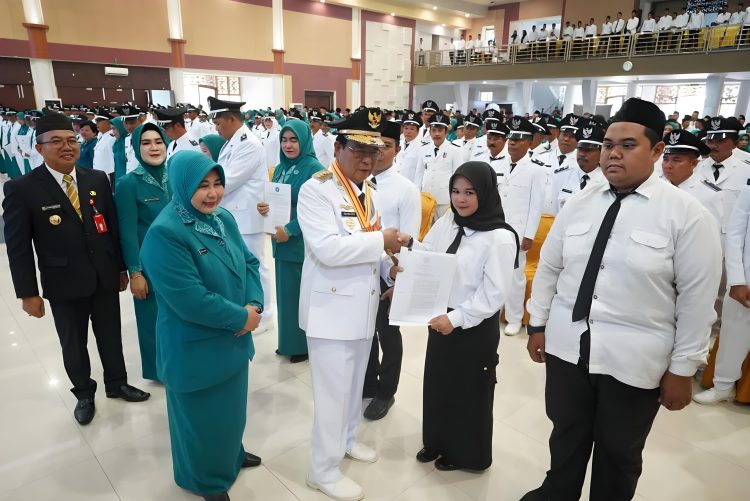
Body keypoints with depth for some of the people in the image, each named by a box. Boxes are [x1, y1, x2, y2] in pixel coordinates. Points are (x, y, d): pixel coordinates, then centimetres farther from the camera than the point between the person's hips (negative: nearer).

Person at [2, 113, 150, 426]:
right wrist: (28, 293, -8)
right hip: (64, 284, -2)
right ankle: (84, 394, 37)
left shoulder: (98, 180, 1)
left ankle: (116, 384, 39)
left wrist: (121, 267, 8)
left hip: (105, 278, 3)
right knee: (73, 345, 15)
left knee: (110, 336, 17)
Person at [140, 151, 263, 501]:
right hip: (196, 348, -7)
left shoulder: (223, 218, 0)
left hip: (233, 339, 7)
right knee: (203, 415, 15)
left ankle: (230, 454, 53)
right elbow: (190, 300, -28)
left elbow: (249, 262, 3)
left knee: (231, 406, 26)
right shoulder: (164, 232, -24)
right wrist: (241, 317, -19)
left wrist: (254, 305, -14)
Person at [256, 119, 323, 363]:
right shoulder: (279, 169, 11)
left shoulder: (314, 169, -11)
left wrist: (290, 230, -20)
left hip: (303, 243, -7)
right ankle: (288, 341, 28)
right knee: (285, 291, 13)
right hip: (281, 241, 7)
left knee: (303, 293, 3)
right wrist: (264, 207, -4)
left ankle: (305, 344, 19)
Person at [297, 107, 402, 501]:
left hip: (364, 302, 8)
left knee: (354, 381, 22)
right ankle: (324, 469, 23)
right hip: (333, 305, -8)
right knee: (333, 390, 3)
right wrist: (381, 240, -20)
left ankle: (347, 439, 45)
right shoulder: (316, 189, -16)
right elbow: (328, 248, -28)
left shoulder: (369, 191, 9)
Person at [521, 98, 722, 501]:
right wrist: (537, 324, 8)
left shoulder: (686, 214, -10)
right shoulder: (578, 203, 1)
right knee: (566, 435, 23)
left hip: (633, 361, -3)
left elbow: (697, 298, -8)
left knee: (618, 452, 18)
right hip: (566, 346, 4)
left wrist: (682, 368, -6)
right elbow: (548, 267, 7)